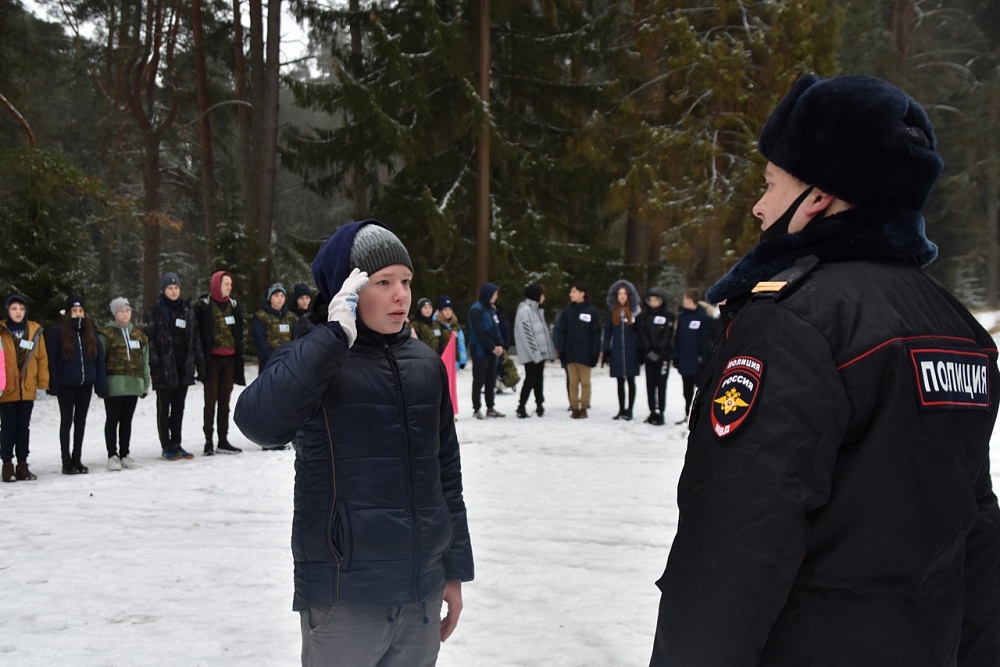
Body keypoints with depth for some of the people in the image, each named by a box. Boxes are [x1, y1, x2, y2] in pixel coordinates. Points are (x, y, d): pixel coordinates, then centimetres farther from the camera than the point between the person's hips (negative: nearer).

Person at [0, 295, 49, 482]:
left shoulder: (35, 331, 5)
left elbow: (42, 358, 6)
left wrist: (43, 383, 1)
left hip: (27, 388, 3)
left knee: (23, 428, 9)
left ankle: (22, 465, 14)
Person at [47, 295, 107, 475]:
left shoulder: (91, 332, 5)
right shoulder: (58, 332, -6)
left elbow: (100, 358, 5)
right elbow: (51, 359, -7)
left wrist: (101, 383, -3)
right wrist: (53, 384, -14)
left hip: (85, 384, 4)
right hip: (66, 385, -4)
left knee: (81, 421, 11)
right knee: (67, 421, 3)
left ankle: (77, 459, 20)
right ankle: (67, 462, 8)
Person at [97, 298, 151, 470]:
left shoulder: (138, 334, 13)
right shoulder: (106, 334, -1)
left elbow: (144, 361, 16)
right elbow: (100, 359, -5)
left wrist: (146, 383, 13)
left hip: (133, 384, 4)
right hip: (114, 384, -4)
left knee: (126, 420, 10)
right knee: (113, 419, 1)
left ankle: (124, 455, 17)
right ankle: (112, 456, 7)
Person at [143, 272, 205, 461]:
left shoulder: (187, 310, 11)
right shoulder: (155, 311, -4)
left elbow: (195, 339, 13)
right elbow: (149, 339, -9)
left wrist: (199, 364, 9)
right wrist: (154, 366, -17)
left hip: (184, 367, 5)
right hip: (164, 368, -5)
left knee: (179, 408, 11)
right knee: (164, 408, 3)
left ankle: (176, 444, 19)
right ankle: (166, 447, 9)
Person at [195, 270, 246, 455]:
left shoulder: (234, 306, 13)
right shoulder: (204, 306, -4)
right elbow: (199, 334, -7)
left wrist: (239, 356, 11)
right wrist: (202, 358, -13)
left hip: (229, 358, 5)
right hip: (212, 358, -5)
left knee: (224, 401, 9)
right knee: (211, 401, -3)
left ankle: (223, 441, 13)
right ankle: (208, 441, 0)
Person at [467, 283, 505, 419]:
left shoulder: (491, 309, 13)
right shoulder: (476, 310, -13)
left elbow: (496, 328, 15)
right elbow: (479, 332, -18)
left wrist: (500, 345, -1)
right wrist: (492, 347, -17)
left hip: (492, 351, 8)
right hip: (480, 351, -8)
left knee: (491, 380, 10)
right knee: (479, 381, -2)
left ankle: (490, 408, 17)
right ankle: (477, 409, 4)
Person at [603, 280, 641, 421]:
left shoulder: (635, 311, -1)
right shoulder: (612, 311, 6)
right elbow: (607, 331, 6)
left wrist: (640, 350, -6)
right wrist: (606, 350, 1)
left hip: (631, 351, -2)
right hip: (617, 351, 2)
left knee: (630, 380, 4)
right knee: (620, 382, 8)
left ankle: (629, 410, 8)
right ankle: (621, 410, 15)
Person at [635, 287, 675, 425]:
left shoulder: (668, 315, -1)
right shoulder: (644, 315, 8)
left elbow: (667, 335, -6)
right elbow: (642, 334, 3)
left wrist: (658, 350, -14)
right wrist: (649, 350, -9)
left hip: (663, 354, -3)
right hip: (649, 355, 4)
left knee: (661, 384, -6)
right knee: (650, 384, 5)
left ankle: (660, 412, -5)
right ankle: (653, 411, 11)